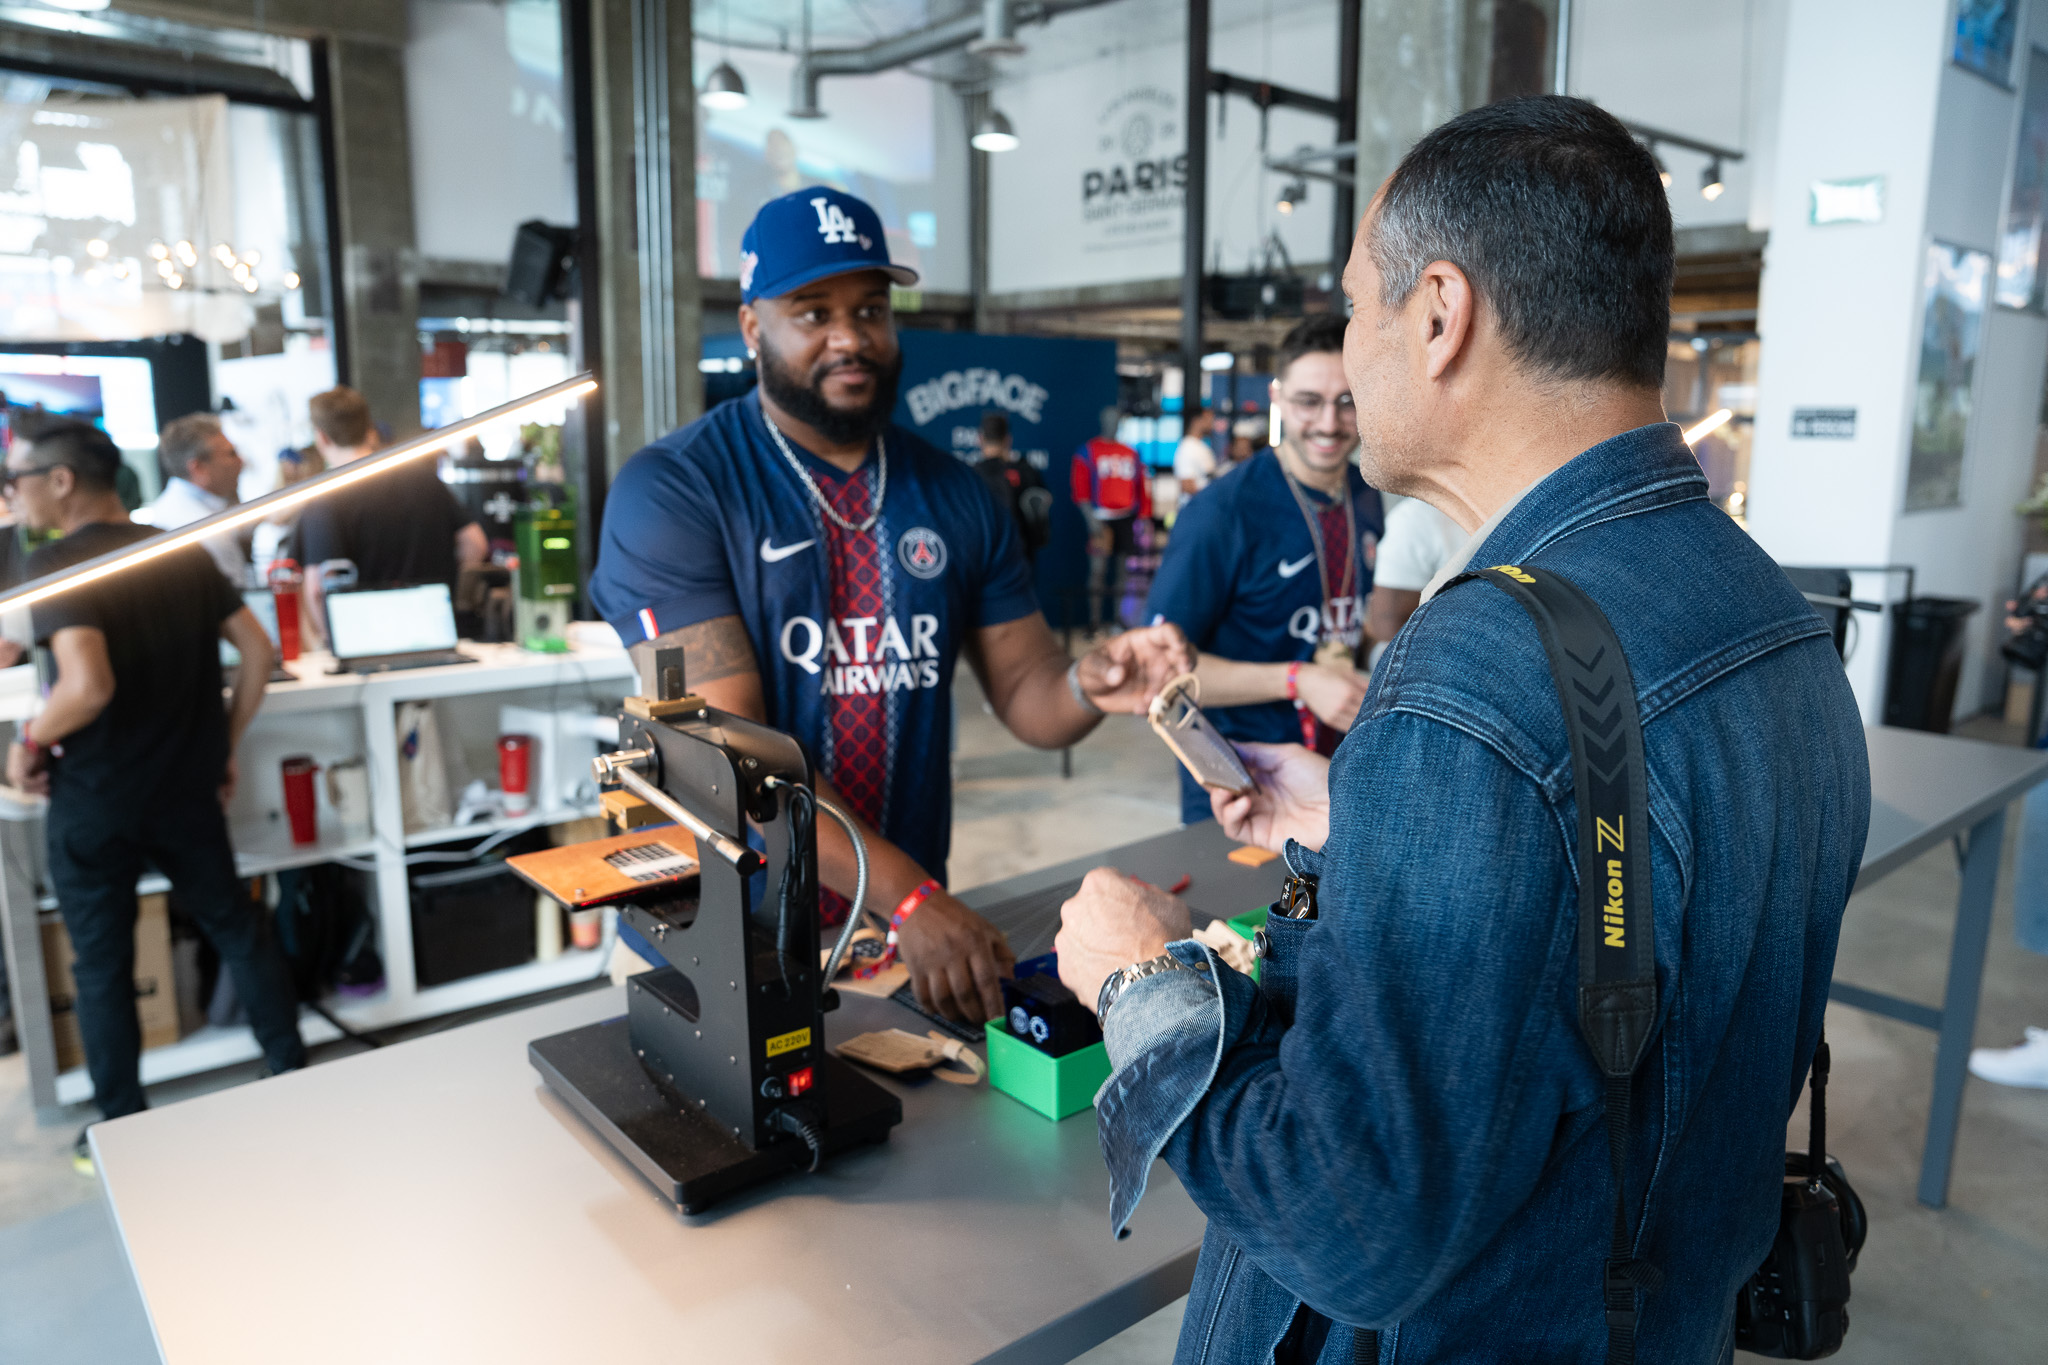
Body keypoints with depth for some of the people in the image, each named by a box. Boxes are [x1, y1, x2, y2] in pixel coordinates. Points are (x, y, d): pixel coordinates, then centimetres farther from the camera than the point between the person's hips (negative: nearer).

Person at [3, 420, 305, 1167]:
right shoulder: (185, 553, 2)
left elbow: (88, 686, -30)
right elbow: (258, 651, 1)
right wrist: (226, 744, 10)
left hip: (93, 801, -5)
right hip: (185, 790, 5)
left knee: (102, 964, 10)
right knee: (237, 927, 17)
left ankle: (124, 1128, 22)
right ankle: (294, 1072, 26)